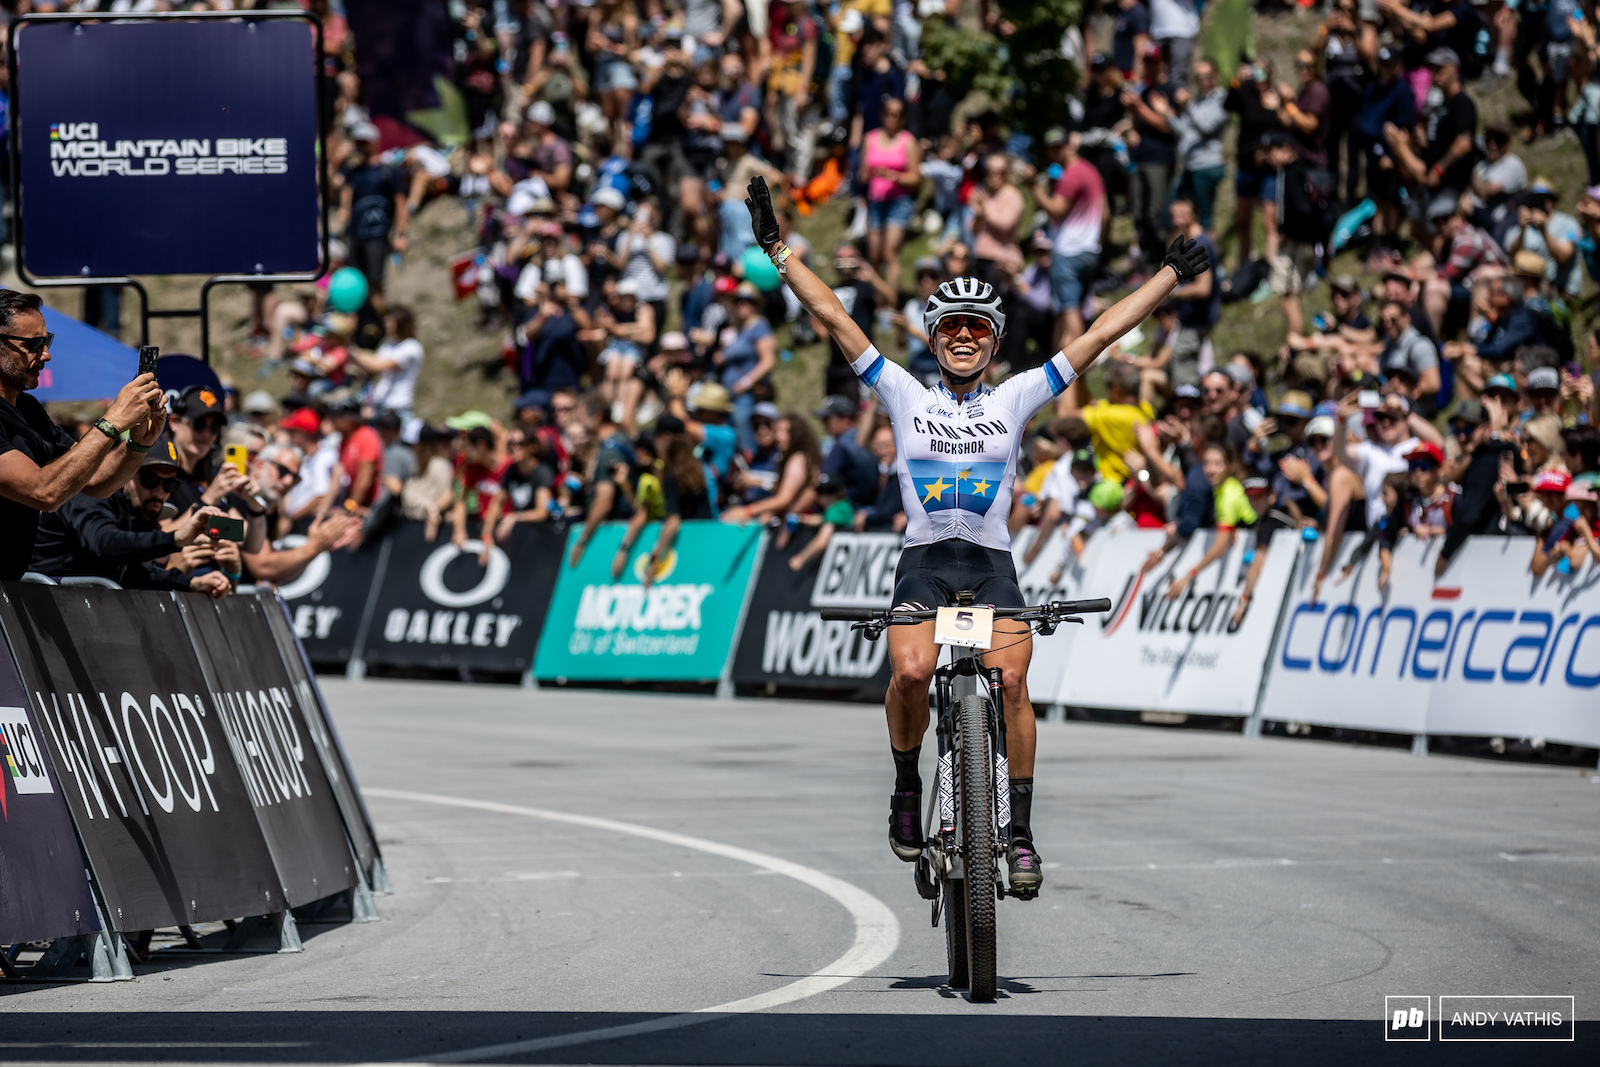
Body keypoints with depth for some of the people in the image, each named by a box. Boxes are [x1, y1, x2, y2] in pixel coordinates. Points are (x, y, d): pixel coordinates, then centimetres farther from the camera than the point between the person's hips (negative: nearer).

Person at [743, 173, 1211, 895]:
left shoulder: (1015, 400, 10)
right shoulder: (905, 396, 9)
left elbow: (1101, 334, 10)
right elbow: (835, 319, 7)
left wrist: (1171, 276, 10)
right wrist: (779, 249, 4)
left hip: (993, 564, 0)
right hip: (923, 560, 0)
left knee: (1009, 681, -22)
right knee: (911, 673, -26)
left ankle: (1019, 832, -14)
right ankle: (907, 788, 0)